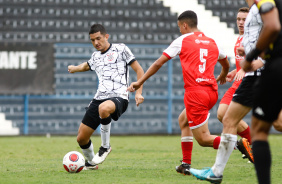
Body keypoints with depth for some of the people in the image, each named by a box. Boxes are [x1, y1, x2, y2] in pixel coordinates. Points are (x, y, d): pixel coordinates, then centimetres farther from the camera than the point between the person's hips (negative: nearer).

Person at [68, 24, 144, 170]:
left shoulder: (120, 49, 3)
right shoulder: (95, 56, 20)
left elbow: (139, 70, 1)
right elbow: (87, 65, 46)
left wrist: (138, 92, -9)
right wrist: (75, 68, 55)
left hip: (119, 97, -6)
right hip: (99, 98, 6)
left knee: (104, 108, -43)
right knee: (81, 138, 2)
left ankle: (105, 146, -21)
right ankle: (90, 162, 32)